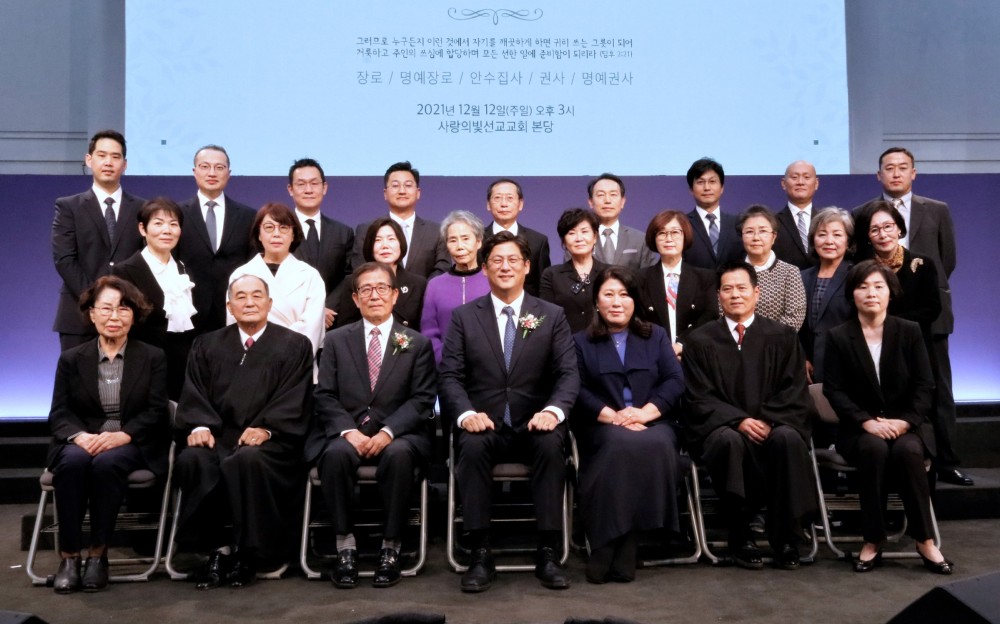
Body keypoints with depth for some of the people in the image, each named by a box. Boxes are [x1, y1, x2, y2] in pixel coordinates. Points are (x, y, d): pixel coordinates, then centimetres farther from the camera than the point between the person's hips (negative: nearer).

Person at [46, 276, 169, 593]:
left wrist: (121, 436, -20)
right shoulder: (71, 359, 12)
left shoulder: (153, 358, 8)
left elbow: (156, 412, -1)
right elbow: (59, 413, 4)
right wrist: (80, 436, -19)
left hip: (132, 445, -1)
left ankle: (98, 553, -20)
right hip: (82, 442, 2)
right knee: (73, 461, -33)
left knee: (107, 462, -34)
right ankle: (68, 556, -22)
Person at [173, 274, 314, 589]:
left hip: (269, 439, -2)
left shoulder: (295, 345, 11)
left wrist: (265, 428, -17)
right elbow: (194, 394, 10)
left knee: (248, 460, -35)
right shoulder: (207, 345, 20)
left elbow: (293, 400, 0)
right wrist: (200, 425, -11)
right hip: (217, 435, 3)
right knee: (192, 460, -30)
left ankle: (247, 551, -17)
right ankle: (218, 547, -14)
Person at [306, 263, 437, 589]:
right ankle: (345, 546, -20)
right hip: (346, 432, 1)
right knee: (337, 452, -32)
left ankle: (390, 548, -21)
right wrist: (348, 431, -13)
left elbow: (421, 399, 1)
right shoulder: (336, 340, 14)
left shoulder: (418, 344, 10)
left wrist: (387, 433, -16)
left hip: (397, 436, -1)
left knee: (398, 453, -34)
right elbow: (325, 396, 5)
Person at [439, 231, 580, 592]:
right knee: (471, 446, -33)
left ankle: (547, 553, -22)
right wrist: (466, 413, -21)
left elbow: (569, 372, -1)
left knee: (552, 445, -32)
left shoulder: (552, 316, 9)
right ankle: (480, 554, -23)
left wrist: (553, 410, -21)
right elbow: (449, 375, 0)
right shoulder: (463, 316, 8)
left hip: (533, 425, 0)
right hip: (483, 424, 0)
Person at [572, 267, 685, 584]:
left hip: (652, 422, 2)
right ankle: (612, 552, -32)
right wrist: (613, 416, -14)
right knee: (623, 444, -36)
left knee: (657, 445, -34)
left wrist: (646, 411, -12)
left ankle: (614, 550, -28)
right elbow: (577, 390, 2)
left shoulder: (656, 336, 20)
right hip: (603, 426, -1)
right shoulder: (581, 342, 17)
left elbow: (675, 380, 6)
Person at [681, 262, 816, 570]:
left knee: (788, 438, -33)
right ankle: (739, 537, -20)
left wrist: (767, 420, -14)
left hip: (773, 425, 1)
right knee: (729, 441, -35)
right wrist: (739, 421, -15)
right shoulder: (699, 340, 8)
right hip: (721, 428, -1)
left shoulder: (782, 336, 11)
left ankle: (786, 538, -19)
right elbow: (698, 398, 1)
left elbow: (794, 392, 4)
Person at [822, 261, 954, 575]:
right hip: (859, 428, -1)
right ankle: (872, 540, -23)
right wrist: (867, 422, -19)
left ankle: (925, 540, -19)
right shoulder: (838, 337, 3)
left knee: (907, 451, -33)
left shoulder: (910, 331, 6)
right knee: (875, 449, -34)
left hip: (907, 424, 1)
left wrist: (904, 421, -16)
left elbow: (924, 386, 0)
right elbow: (834, 390, -4)